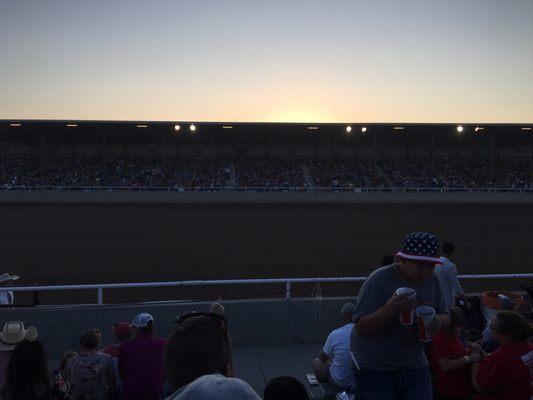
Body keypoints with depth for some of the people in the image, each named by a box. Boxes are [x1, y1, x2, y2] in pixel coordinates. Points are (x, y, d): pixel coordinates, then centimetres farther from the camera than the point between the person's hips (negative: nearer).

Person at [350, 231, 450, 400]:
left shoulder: (432, 280, 0)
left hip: (414, 364, 5)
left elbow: (446, 317, 8)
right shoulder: (379, 280, -20)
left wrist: (438, 322, -17)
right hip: (374, 366, -5)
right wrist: (390, 309, -39)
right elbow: (361, 329, -22)